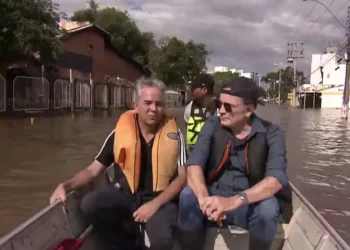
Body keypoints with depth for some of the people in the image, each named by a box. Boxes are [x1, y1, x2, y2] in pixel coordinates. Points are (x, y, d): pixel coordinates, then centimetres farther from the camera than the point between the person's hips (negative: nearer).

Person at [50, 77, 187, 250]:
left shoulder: (174, 135, -3)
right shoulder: (120, 132, -1)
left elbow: (183, 176, -6)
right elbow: (93, 170, 3)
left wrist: (155, 204, -18)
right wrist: (66, 185, -16)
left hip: (161, 199, -2)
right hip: (125, 194, 3)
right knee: (89, 204, -27)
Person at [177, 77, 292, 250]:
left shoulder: (271, 133, -10)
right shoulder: (212, 126, -4)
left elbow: (276, 178, -25)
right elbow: (194, 164, -16)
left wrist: (235, 201, -41)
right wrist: (204, 198, -37)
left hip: (249, 204, -1)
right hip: (214, 198, 1)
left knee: (268, 207, -33)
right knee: (188, 195, -28)